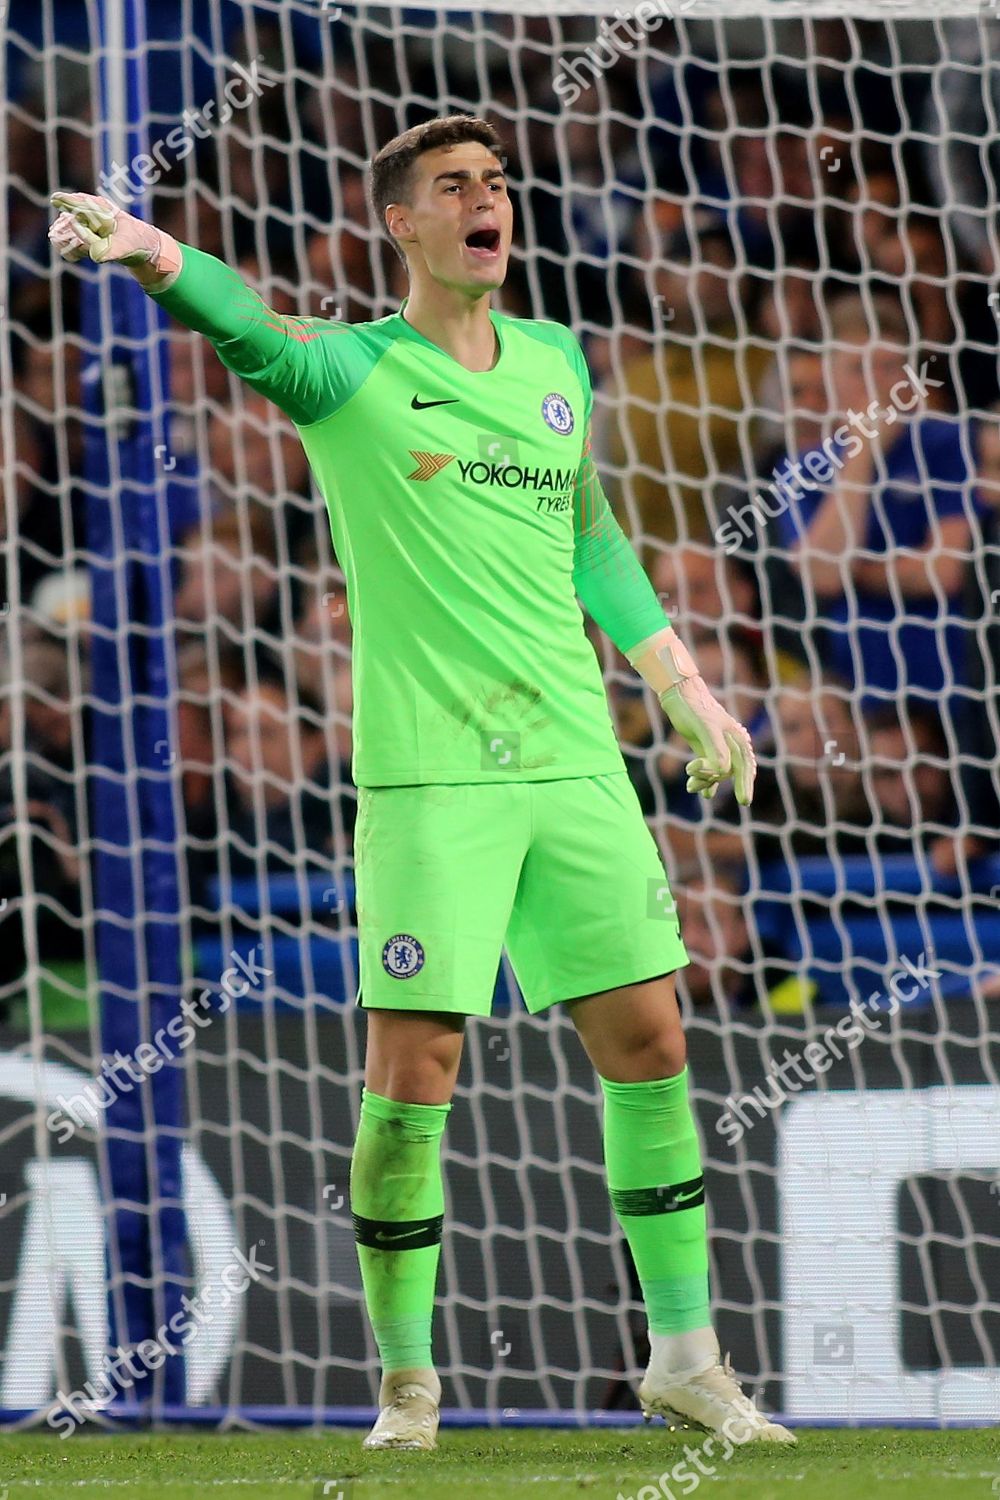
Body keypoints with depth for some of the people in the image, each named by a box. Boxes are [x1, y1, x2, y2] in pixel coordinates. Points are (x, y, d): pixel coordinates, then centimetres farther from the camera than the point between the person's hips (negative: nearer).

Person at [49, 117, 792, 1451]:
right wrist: (148, 247, -45)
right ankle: (406, 1379, 5)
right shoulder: (350, 372, -3)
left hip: (574, 762, 5)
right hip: (430, 775, -5)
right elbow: (246, 324, -24)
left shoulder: (556, 363, 13)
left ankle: (686, 1356, 17)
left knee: (647, 1042, 5)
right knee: (414, 1065, -8)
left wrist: (685, 690, 20)